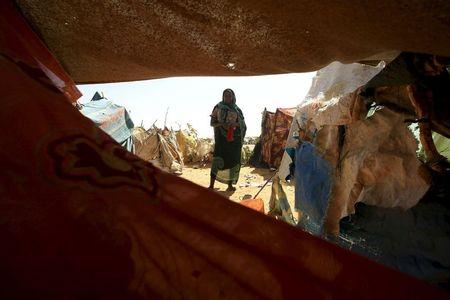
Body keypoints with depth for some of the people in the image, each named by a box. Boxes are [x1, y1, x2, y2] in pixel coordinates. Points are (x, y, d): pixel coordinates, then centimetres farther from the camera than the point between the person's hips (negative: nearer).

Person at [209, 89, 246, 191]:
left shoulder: (237, 109, 11)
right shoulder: (218, 107, 6)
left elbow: (243, 124, 10)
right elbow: (212, 122, 3)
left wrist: (235, 124, -11)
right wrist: (221, 124, -16)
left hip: (235, 138, 3)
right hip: (222, 138, -2)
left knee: (233, 161, 4)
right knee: (218, 160, -10)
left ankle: (230, 185, 17)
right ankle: (211, 185, -3)